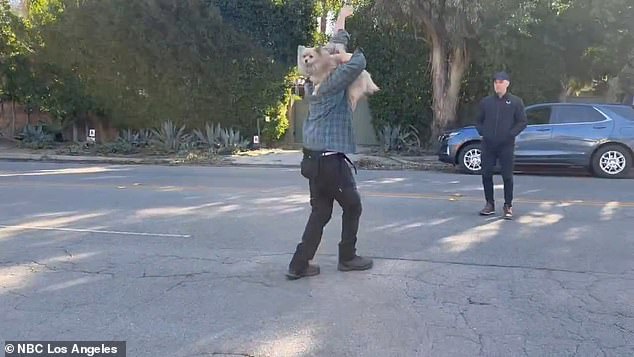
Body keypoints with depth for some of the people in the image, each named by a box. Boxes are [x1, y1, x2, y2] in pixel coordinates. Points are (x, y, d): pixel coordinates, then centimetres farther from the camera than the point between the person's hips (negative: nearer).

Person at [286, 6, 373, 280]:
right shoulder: (332, 85, -12)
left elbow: (334, 50, 25)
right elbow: (358, 62, -22)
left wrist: (340, 22, 34)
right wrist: (344, 56, -1)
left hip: (315, 158, 9)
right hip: (330, 160, -8)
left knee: (320, 212, 13)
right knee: (352, 207, 11)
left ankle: (299, 264, 11)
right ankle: (347, 258, 23)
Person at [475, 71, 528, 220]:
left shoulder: (516, 102, 1)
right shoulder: (486, 101, 8)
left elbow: (523, 122, 0)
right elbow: (479, 121, 16)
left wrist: (511, 134, -10)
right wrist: (482, 132, 1)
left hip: (506, 146, -3)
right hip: (488, 145, 3)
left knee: (507, 176, 0)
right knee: (486, 175, 4)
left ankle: (508, 206, 11)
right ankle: (490, 204, 18)